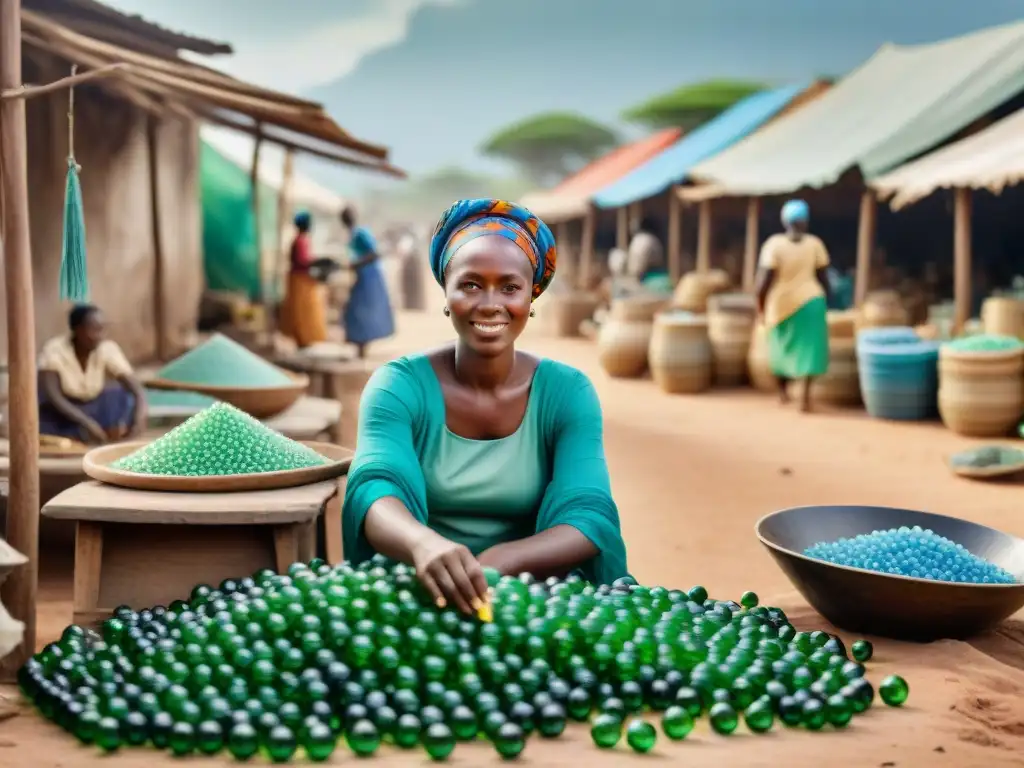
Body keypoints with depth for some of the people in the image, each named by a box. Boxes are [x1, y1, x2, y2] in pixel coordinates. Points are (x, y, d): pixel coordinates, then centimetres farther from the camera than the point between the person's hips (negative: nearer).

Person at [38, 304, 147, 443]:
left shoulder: (107, 349, -14)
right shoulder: (55, 350, -21)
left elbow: (135, 387, -20)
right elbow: (53, 396, -28)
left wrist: (141, 413, -40)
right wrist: (86, 422, -38)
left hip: (94, 410, 3)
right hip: (62, 412, -2)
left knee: (128, 400, -23)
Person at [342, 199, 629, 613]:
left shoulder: (567, 393, -1)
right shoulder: (398, 386, -4)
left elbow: (589, 519, -13)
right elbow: (374, 489, -21)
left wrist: (497, 562, -33)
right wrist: (424, 544, -44)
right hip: (418, 594, 0)